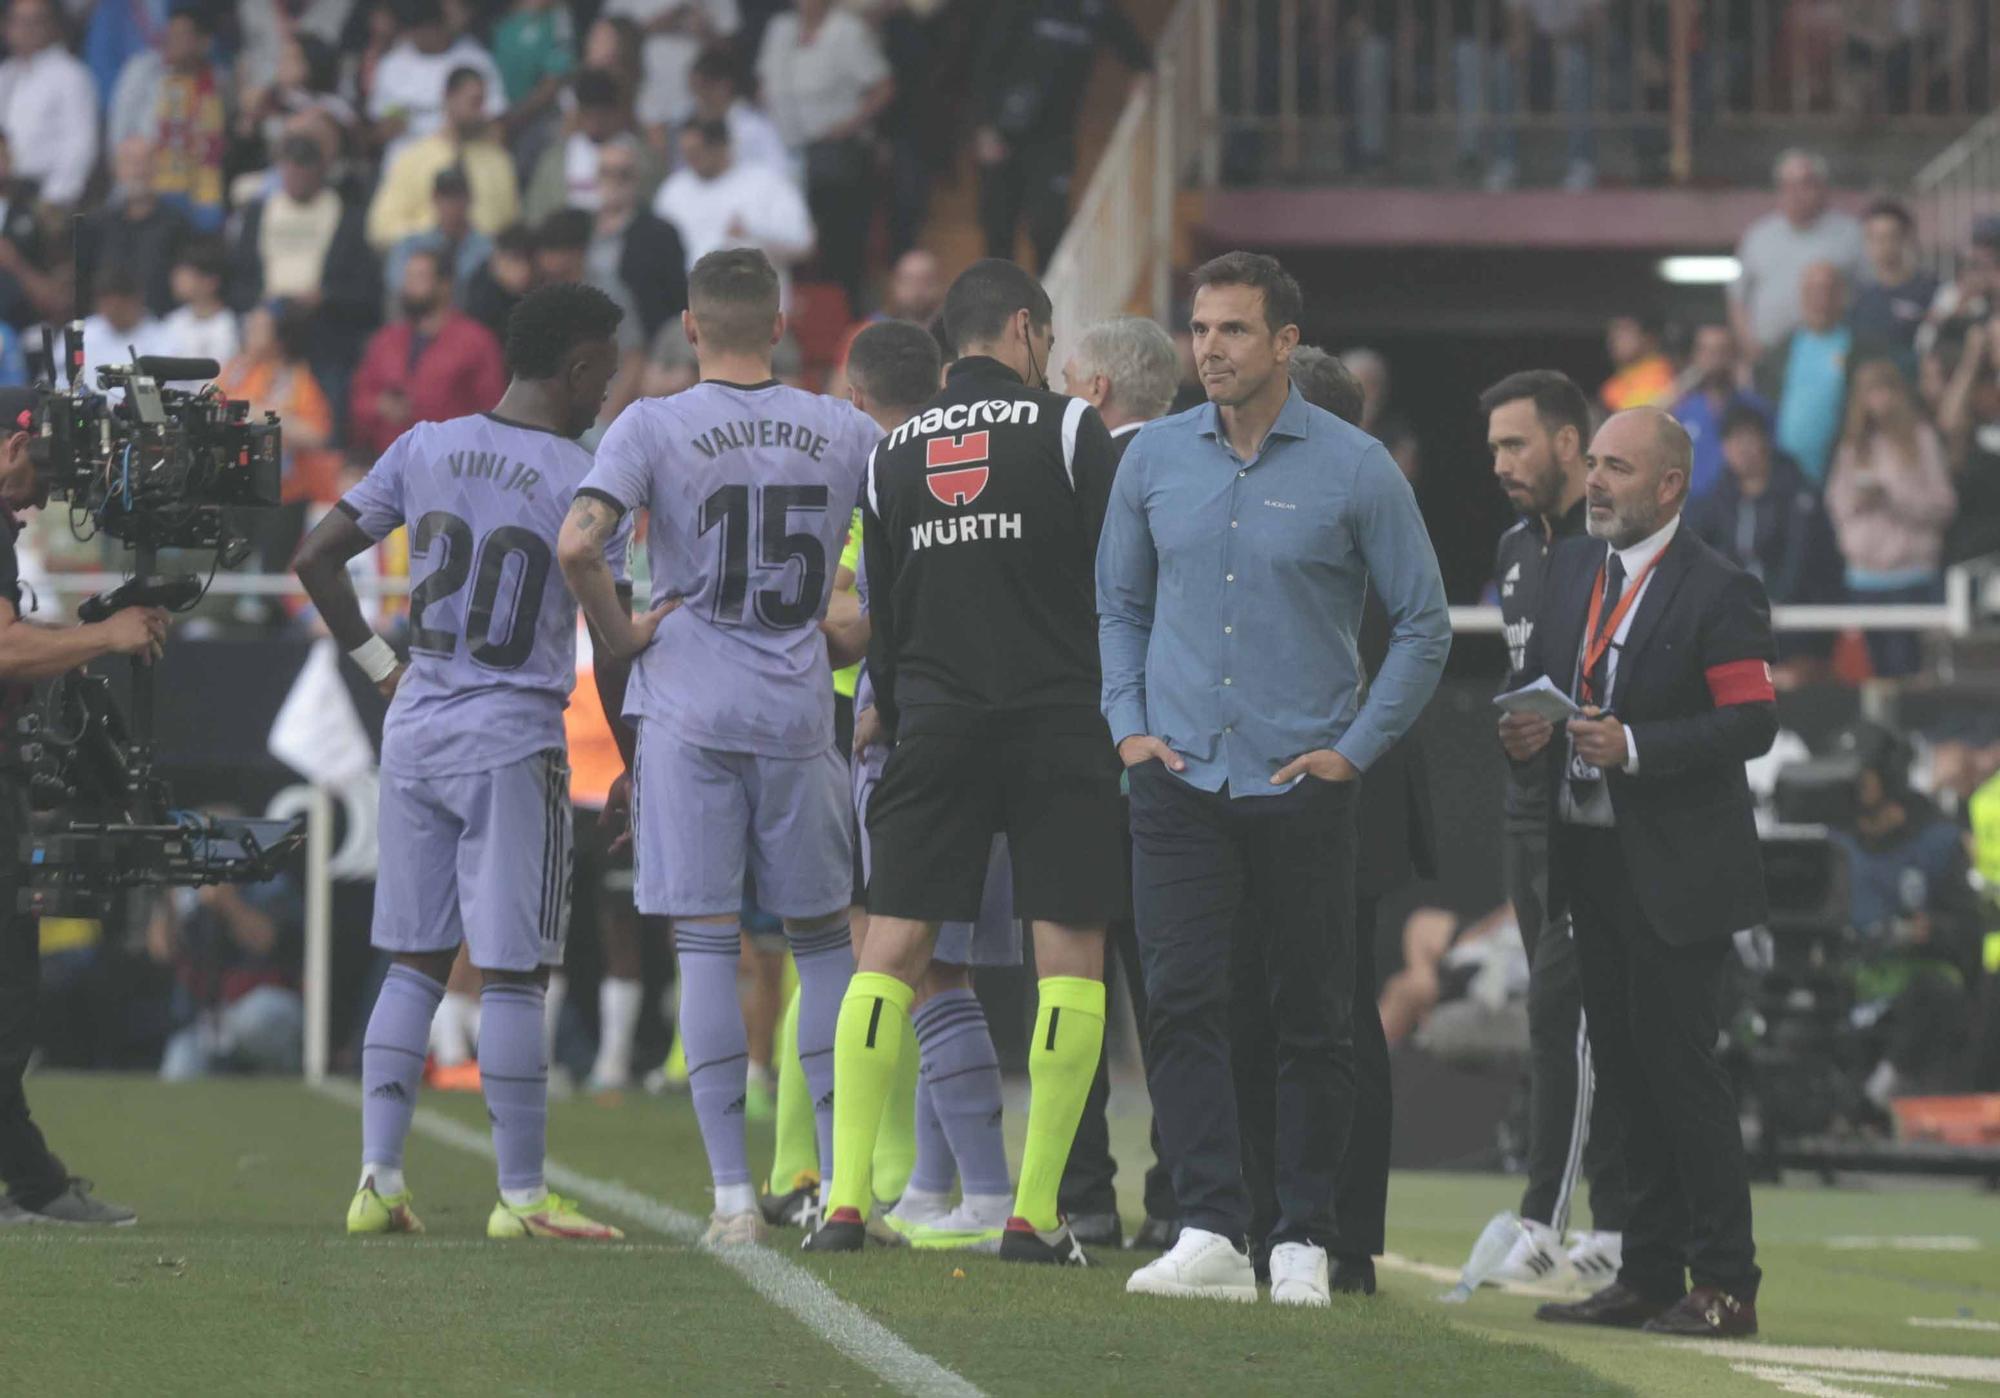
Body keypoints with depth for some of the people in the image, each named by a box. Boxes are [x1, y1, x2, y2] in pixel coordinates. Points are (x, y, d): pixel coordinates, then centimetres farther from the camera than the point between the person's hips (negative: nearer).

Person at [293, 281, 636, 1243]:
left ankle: (379, 1176, 8)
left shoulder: (425, 449, 5)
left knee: (415, 962, 12)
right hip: (514, 743, -5)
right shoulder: (584, 485, -9)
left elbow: (316, 559, 7)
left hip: (415, 732, 5)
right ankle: (521, 1194, 1)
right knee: (512, 974, -1)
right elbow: (612, 647, -6)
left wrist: (379, 665, 14)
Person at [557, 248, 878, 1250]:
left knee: (706, 944, 0)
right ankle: (841, 1180, 11)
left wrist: (618, 634, -2)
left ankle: (732, 1194, -4)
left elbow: (579, 542, -17)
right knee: (825, 940, 13)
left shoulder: (655, 428, -5)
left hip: (689, 714, -2)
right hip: (799, 717, 2)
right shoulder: (845, 434, 4)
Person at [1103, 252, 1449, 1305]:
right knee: (1181, 1000, -10)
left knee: (1312, 1019, 3)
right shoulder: (1155, 459, 6)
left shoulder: (1354, 469, -3)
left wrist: (1356, 749, -4)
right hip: (1181, 777, 2)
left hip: (1303, 785, -2)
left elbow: (1424, 626, 3)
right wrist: (1130, 726, 5)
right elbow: (1120, 604, 18)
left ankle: (1303, 1241, 10)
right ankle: (1210, 1232, -13)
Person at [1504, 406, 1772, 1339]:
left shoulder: (1718, 593, -10)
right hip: (1589, 859, 8)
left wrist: (1635, 746, -24)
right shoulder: (1572, 568, 12)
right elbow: (1537, 671, 22)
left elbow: (1753, 722, -16)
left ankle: (1725, 1286, -2)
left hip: (1675, 872, -8)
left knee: (1679, 1068, -8)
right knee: (1623, 1072, 11)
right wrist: (1526, 728, -1)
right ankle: (1648, 1275, 18)